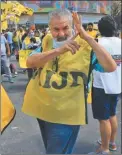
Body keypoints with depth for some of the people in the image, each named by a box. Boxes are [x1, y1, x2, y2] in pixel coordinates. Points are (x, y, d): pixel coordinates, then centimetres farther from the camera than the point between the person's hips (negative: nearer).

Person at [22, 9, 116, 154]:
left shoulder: (84, 45, -13)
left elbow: (111, 67, -26)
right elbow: (29, 62, -19)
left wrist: (88, 37, -31)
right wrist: (58, 50, -34)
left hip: (65, 115, -5)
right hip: (41, 109, 6)